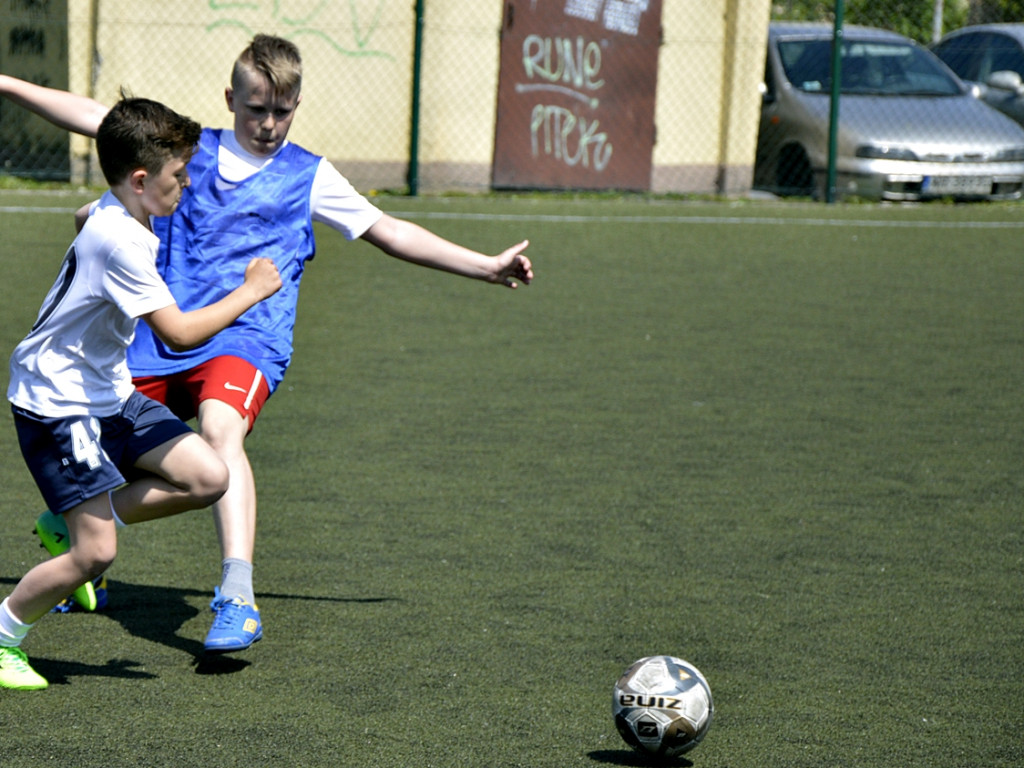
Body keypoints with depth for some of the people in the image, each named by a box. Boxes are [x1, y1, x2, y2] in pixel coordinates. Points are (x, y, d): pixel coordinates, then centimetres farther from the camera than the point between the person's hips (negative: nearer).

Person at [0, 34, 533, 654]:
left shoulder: (311, 177, 11)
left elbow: (392, 233, 15)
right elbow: (95, 117, 15)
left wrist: (487, 266, 12)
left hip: (247, 335, -3)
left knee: (221, 427, -33)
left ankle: (238, 598, -44)